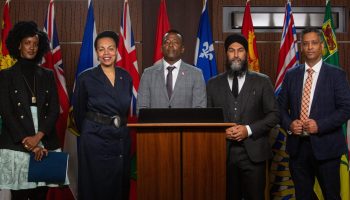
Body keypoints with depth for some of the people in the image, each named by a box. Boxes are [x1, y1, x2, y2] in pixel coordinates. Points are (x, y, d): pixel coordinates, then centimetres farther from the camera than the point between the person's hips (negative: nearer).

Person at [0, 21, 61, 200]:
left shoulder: (47, 75, 12)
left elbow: (54, 110, 5)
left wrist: (38, 136, -10)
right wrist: (27, 143, -10)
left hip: (45, 145, 2)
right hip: (16, 146, -2)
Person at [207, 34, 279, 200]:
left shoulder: (262, 81, 5)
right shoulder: (213, 84, 9)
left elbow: (274, 114, 2)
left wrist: (249, 130, -10)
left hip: (253, 153, -1)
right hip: (223, 153, 1)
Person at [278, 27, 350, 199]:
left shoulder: (336, 74, -2)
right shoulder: (291, 75, 8)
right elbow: (281, 106, 10)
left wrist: (319, 125, -18)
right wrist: (289, 124, -9)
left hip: (326, 146, -3)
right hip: (297, 146, 3)